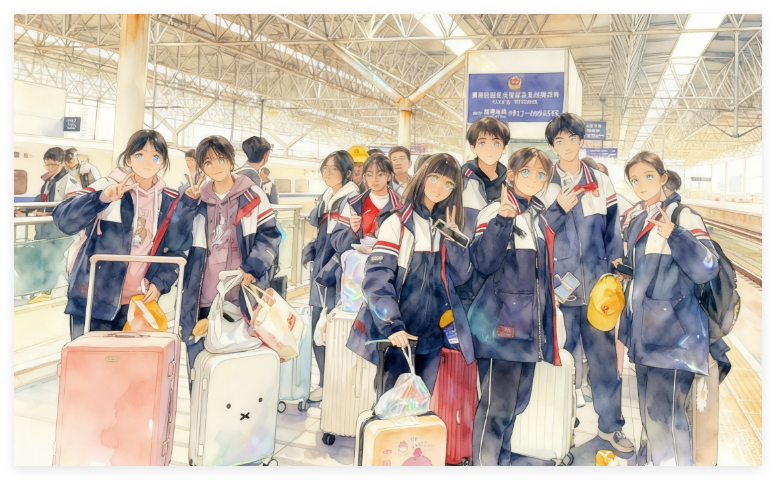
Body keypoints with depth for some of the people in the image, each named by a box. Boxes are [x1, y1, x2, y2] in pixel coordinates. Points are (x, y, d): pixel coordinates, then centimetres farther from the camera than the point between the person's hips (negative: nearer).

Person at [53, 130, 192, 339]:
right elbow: (64, 219, -20)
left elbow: (176, 250, 9)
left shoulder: (169, 202, 4)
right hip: (94, 301, -3)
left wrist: (160, 283, -6)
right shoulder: (108, 187, -7)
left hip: (137, 304, 3)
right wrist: (101, 199, -36)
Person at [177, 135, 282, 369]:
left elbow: (270, 235, -1)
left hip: (243, 293, -3)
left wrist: (252, 268, -12)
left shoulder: (252, 195, 3)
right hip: (203, 296, 3)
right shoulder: (198, 199, 13)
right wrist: (187, 203, -3)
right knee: (200, 356, 6)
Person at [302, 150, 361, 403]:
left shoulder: (353, 200, -11)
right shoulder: (326, 199, 15)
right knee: (318, 330, 11)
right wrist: (310, 249, 7)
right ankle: (325, 383, 26)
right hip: (321, 270, 8)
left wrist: (331, 269, -21)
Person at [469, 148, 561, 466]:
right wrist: (503, 219, -29)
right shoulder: (495, 211, -8)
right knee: (498, 402, -8)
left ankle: (501, 459, 27)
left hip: (531, 322, 8)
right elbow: (484, 263, -21)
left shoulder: (540, 216, 15)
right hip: (503, 321, -7)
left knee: (517, 402, 14)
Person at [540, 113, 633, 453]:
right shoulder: (544, 185, 4)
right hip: (559, 282, -1)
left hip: (597, 284, 1)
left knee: (603, 354, 5)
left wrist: (615, 269, 2)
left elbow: (612, 229, 9)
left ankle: (610, 424, 20)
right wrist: (559, 209, -12)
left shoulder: (601, 183, 8)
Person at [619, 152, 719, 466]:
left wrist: (674, 235, -33)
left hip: (673, 333, -7)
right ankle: (652, 457, 36)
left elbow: (707, 268, -23)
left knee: (665, 412, -7)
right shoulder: (634, 220, 9)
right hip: (644, 331, 7)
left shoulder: (683, 217, -12)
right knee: (648, 406, 18)